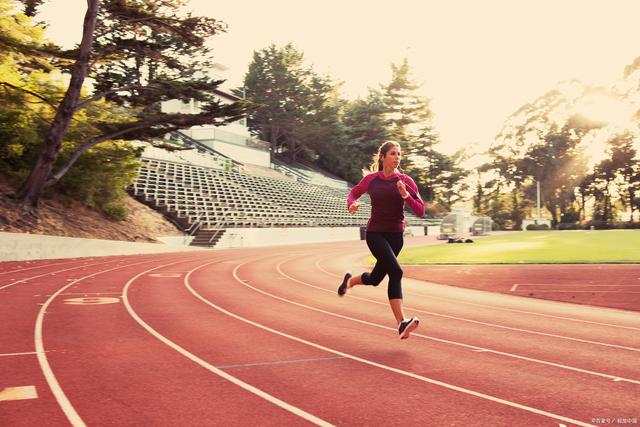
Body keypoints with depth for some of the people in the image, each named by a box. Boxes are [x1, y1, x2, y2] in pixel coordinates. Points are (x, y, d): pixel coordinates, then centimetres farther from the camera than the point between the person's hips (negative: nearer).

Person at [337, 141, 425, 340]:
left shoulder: (405, 181, -1)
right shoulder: (371, 179, -2)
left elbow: (420, 211, -4)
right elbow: (354, 192, 16)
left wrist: (406, 195, -20)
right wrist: (352, 204, -6)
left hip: (396, 235, 3)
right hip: (375, 233, -3)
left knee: (375, 279, 12)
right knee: (396, 272, -23)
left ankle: (350, 280, 46)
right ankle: (402, 322, -21)